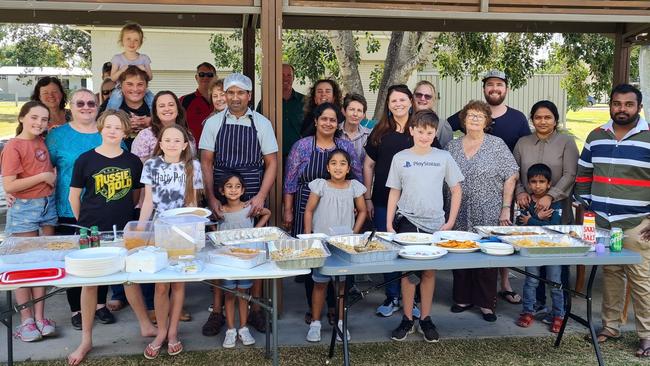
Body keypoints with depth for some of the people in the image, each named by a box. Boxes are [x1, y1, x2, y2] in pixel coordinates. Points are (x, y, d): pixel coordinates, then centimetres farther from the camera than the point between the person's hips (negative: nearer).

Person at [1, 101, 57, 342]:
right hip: (25, 209, -6)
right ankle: (26, 320, 11)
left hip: (48, 205, 6)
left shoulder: (43, 142, 7)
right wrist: (43, 176, -15)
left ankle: (39, 317, 16)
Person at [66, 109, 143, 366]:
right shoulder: (86, 159, -4)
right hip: (92, 230, -1)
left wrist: (122, 212, 11)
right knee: (89, 281, 3)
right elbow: (74, 195, 3)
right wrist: (85, 222, 7)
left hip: (124, 229, 1)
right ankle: (86, 340, 15)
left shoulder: (133, 161, 2)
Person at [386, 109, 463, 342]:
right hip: (407, 221, 0)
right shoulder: (400, 158, 1)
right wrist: (389, 224, 1)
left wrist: (450, 222, 0)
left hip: (434, 223, 1)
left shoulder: (443, 157, 1)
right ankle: (407, 319, 14)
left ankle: (425, 319, 20)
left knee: (429, 271, 7)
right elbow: (394, 192, 6)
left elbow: (456, 190, 6)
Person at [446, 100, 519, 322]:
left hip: (488, 215, -3)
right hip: (460, 216, 3)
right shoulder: (452, 147, 8)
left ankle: (486, 303, 15)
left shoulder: (497, 145, -1)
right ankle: (463, 298, 22)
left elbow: (511, 177, -3)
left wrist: (506, 209, -8)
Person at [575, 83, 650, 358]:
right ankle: (610, 326, 25)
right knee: (610, 274, 14)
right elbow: (583, 175, 16)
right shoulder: (596, 137, 8)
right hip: (601, 222, 4)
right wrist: (585, 207, 11)